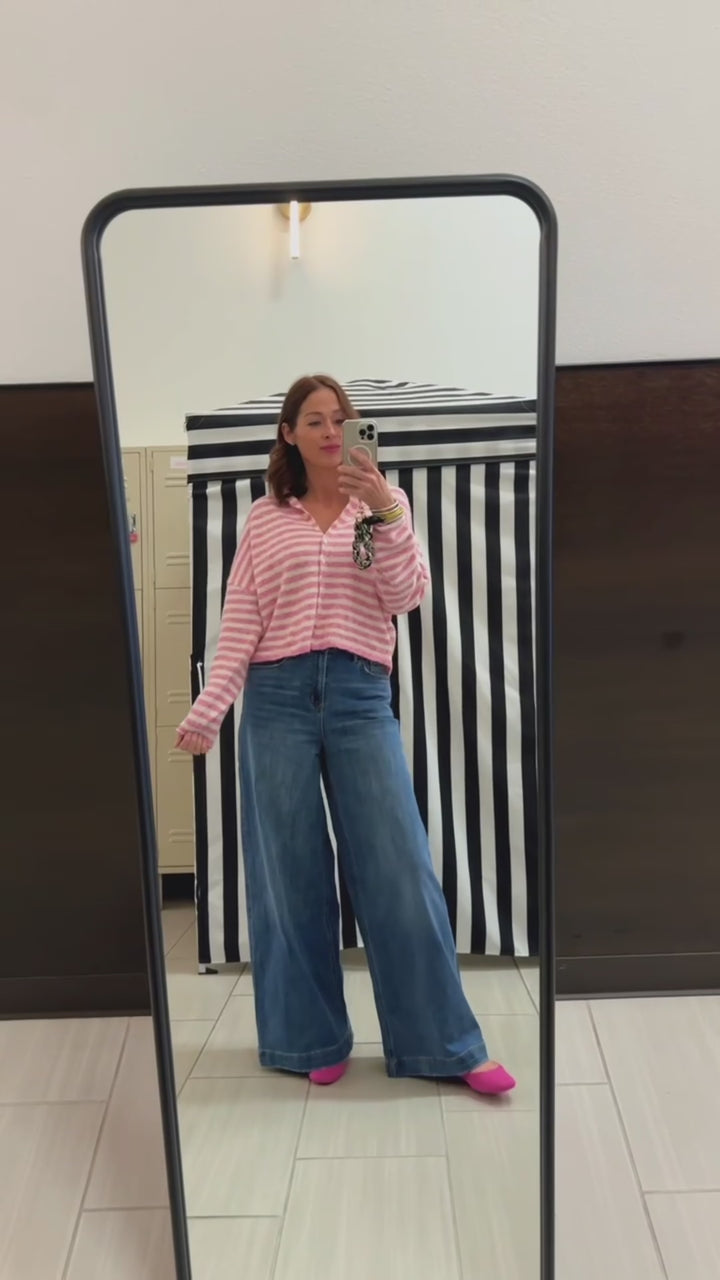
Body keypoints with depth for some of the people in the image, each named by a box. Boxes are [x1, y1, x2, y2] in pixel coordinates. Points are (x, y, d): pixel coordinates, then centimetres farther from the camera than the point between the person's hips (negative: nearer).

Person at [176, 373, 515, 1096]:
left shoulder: (383, 504, 11)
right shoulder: (264, 519, 10)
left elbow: (407, 595, -3)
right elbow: (239, 623, 5)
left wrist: (384, 511, -15)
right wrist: (208, 708, -4)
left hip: (361, 696, 0)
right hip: (277, 697, 1)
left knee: (399, 870, -2)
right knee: (290, 873, 6)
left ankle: (445, 1044, 10)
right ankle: (312, 1040, 21)